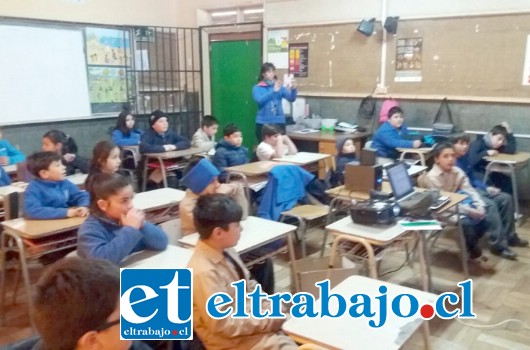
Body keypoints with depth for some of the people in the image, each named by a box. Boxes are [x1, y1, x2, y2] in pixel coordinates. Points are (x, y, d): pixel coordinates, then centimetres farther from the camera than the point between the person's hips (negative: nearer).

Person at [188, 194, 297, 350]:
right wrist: (269, 320, -18)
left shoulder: (225, 251, -2)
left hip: (252, 316, 8)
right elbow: (223, 325, -24)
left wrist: (272, 309, -3)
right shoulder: (204, 272, -28)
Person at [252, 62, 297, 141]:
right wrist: (274, 91, -24)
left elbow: (291, 99, -2)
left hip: (279, 122, 2)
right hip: (263, 123, -2)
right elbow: (260, 100, -16)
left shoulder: (280, 87, 9)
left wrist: (293, 89, -22)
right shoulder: (257, 88, 3)